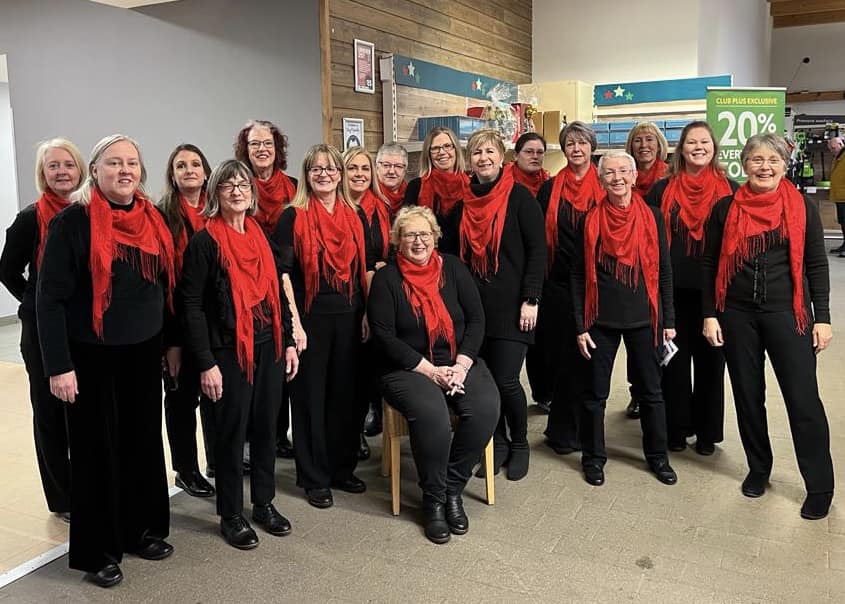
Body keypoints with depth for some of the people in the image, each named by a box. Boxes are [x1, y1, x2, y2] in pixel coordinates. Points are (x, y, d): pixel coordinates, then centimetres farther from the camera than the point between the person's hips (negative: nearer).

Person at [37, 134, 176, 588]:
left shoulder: (153, 220, 6)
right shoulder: (73, 222, -12)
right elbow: (50, 298, -13)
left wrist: (172, 342, 14)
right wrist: (58, 365, -17)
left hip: (145, 354, 5)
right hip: (93, 358, -5)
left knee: (145, 441, 14)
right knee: (98, 449, 5)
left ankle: (142, 529, 32)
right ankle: (97, 551, 21)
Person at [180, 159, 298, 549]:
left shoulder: (261, 235, 10)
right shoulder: (205, 242, -9)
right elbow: (192, 305, -11)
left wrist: (288, 341, 10)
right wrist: (206, 363, -15)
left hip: (268, 345, 6)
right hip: (229, 351, -6)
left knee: (266, 425, 13)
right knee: (232, 431, 5)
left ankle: (264, 502, 30)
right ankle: (231, 514, 20)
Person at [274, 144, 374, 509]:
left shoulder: (355, 217, 10)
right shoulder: (293, 217, -2)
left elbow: (367, 268, 12)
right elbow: (284, 273, -7)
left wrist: (368, 312, 5)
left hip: (348, 316, 4)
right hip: (310, 317, -4)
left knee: (345, 393, 11)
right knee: (311, 395, 3)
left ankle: (343, 468, 26)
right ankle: (314, 478, 15)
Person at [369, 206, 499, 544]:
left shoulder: (453, 268, 8)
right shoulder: (386, 279, 0)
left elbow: (476, 319, 4)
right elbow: (384, 336, -8)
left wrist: (461, 365, -10)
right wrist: (430, 370, -15)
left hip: (460, 363, 3)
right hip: (409, 369, -3)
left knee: (486, 408, -26)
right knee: (431, 413, -33)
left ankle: (453, 489, -7)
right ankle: (433, 498, -11)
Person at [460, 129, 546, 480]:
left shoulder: (519, 197, -4)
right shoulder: (464, 201, 10)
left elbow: (537, 250, -7)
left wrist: (531, 299, -13)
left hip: (511, 304, -4)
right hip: (475, 303, 5)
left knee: (505, 380, -7)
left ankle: (519, 444, 18)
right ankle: (498, 444, 25)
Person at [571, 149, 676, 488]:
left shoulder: (652, 218, 1)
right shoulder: (590, 221, -1)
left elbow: (664, 271, 5)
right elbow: (579, 276, 0)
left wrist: (668, 320, 2)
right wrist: (580, 326, -4)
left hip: (642, 319, 1)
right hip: (600, 321, 0)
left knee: (650, 391, 10)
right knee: (594, 393, 7)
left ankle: (657, 456, 27)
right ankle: (593, 457, 22)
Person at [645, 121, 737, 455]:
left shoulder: (730, 190, 4)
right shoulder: (662, 189, 4)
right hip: (673, 289, 0)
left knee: (710, 358, 8)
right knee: (675, 358, 7)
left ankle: (707, 431, 21)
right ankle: (676, 428, 20)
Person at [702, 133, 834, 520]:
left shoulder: (802, 208, 1)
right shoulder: (725, 209, 2)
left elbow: (816, 266, 3)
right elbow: (709, 265, 4)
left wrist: (822, 318, -1)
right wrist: (710, 315, -1)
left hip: (787, 314, -1)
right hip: (738, 315, 2)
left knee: (803, 400, -4)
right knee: (748, 396, 11)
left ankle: (820, 488, 10)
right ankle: (758, 469, 29)